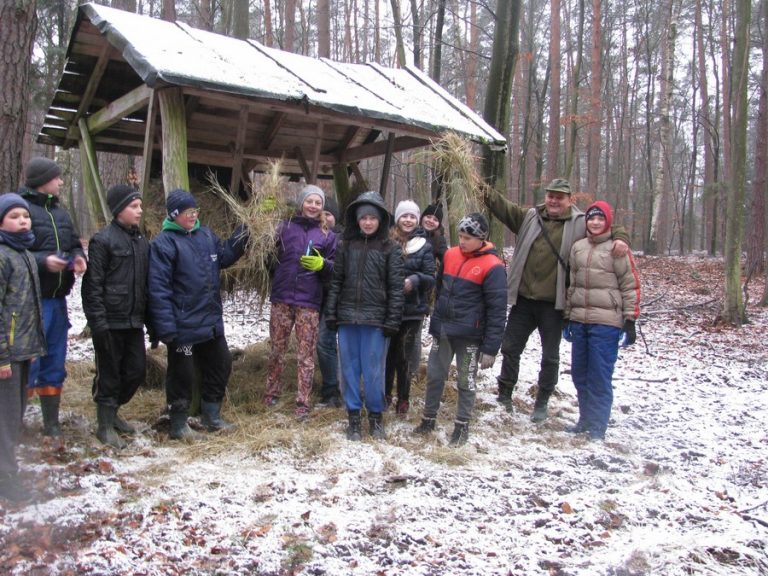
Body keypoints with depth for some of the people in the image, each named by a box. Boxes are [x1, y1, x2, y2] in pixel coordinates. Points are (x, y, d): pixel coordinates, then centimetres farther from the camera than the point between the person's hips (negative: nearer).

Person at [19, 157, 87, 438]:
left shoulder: (60, 212, 15)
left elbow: (75, 244, 19)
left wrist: (78, 257, -2)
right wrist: (42, 260, -25)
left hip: (57, 299, 8)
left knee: (55, 363, 14)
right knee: (27, 362, -5)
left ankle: (52, 424, 25)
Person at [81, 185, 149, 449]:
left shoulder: (141, 241, 13)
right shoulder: (102, 240, -9)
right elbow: (92, 284, -12)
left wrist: (147, 317, 15)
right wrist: (98, 322, -17)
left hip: (134, 321, 7)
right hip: (110, 321, -7)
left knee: (136, 371, 11)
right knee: (109, 374, 3)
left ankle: (112, 410, 32)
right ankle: (105, 424, 17)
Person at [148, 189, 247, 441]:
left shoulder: (205, 234, 7)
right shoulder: (163, 243, -14)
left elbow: (222, 259, 21)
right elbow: (158, 288, -19)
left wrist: (236, 244, 0)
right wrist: (166, 326, -23)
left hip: (211, 321, 8)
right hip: (183, 325, -7)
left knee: (221, 365, 17)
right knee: (182, 373, 5)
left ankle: (212, 416, 33)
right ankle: (179, 424, 22)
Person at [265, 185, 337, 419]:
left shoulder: (327, 235, 7)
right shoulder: (284, 226, 6)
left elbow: (335, 268, 7)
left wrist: (322, 265, -14)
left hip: (309, 303, -1)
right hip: (281, 299, 1)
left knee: (306, 355, 2)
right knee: (277, 350, 11)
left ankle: (303, 403, 9)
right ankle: (272, 393, 26)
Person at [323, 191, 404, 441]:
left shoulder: (390, 249, -1)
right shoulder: (347, 245, 8)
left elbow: (395, 288, -3)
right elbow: (336, 281, 9)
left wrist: (392, 321, -8)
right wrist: (331, 313, 3)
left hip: (375, 320, -3)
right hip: (347, 317, 3)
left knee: (373, 371, 1)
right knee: (350, 369, 7)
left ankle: (375, 416, 18)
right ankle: (353, 416, 19)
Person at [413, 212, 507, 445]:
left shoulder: (492, 266, -13)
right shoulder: (450, 255, 4)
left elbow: (497, 310, -13)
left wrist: (490, 348, -15)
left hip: (469, 335, -5)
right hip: (442, 330, 5)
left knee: (466, 382, 7)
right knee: (434, 375, 11)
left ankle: (462, 425, 21)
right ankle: (428, 419, 26)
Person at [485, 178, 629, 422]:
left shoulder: (580, 224, 0)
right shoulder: (529, 217, 7)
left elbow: (610, 228, 4)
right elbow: (503, 207, 2)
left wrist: (620, 239, -17)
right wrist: (486, 192, -13)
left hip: (553, 304, -2)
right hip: (523, 299, 2)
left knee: (550, 356, 9)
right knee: (510, 347, 10)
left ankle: (542, 404, 25)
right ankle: (504, 395, 26)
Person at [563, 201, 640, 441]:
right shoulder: (578, 247, 12)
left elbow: (631, 286, -2)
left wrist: (630, 320, -6)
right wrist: (567, 317, 17)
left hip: (606, 323, -5)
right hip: (579, 320, 5)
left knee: (600, 376, -3)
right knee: (579, 374, 12)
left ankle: (598, 427, 9)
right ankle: (585, 419, 26)